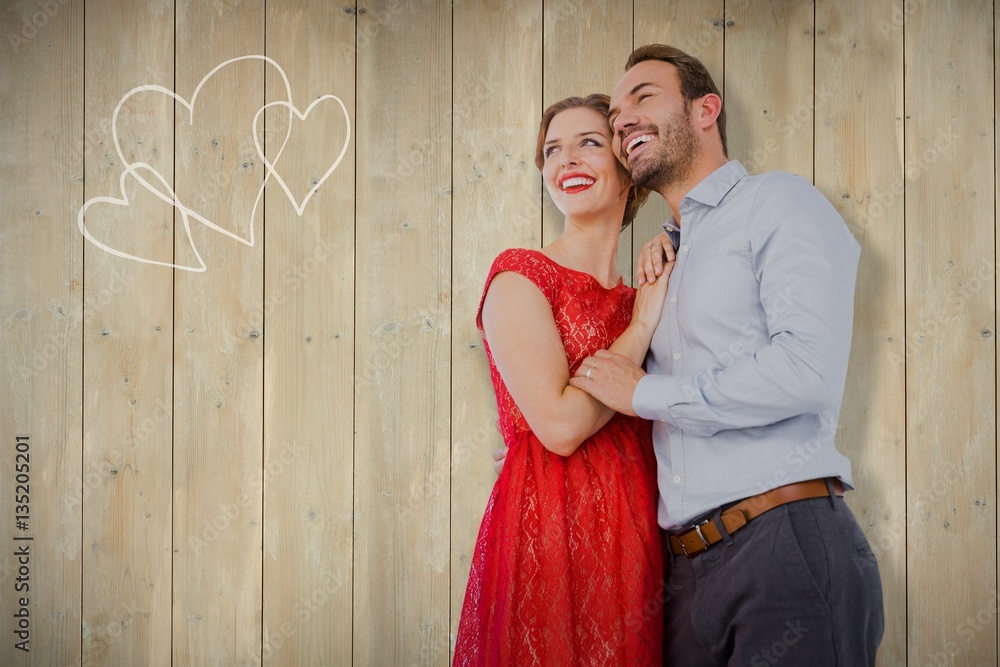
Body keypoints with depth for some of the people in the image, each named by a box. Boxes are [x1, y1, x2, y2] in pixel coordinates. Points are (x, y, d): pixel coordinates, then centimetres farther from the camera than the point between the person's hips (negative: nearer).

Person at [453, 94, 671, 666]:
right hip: (552, 533, -5)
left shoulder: (641, 300, 13)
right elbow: (560, 424, -16)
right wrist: (642, 327, -7)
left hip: (634, 545, 6)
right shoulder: (520, 277, -4)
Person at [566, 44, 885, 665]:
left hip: (787, 546, -7)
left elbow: (810, 369, -18)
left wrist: (645, 393, -8)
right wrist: (653, 281, 11)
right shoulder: (673, 255, 22)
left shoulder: (778, 202, -2)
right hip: (686, 567, 7)